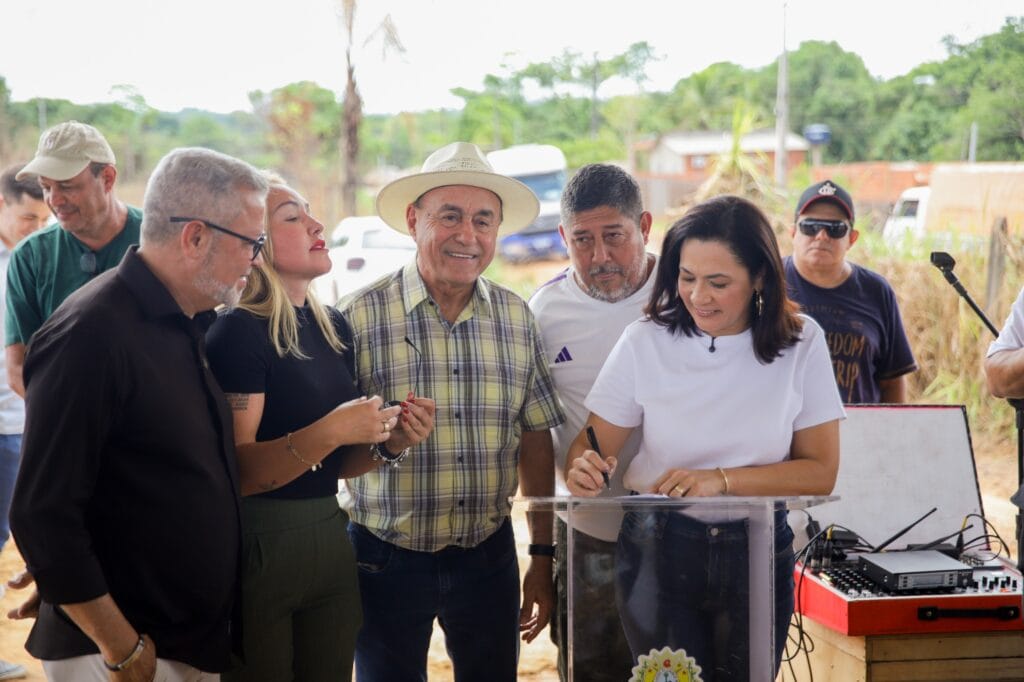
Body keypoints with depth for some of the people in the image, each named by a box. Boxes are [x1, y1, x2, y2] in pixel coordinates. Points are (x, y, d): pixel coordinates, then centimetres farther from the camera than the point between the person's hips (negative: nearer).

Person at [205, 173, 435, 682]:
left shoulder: (335, 327, 8)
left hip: (331, 539, 7)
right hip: (257, 545, -7)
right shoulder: (238, 332, -13)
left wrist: (390, 441, -2)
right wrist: (330, 431, -27)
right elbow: (237, 471, -19)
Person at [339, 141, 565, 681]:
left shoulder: (516, 317, 3)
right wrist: (381, 438, -24)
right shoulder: (360, 316, -9)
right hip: (387, 560, -3)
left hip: (489, 556, 3)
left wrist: (543, 556, 7)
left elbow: (535, 439, 7)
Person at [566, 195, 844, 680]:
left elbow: (820, 472, -8)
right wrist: (583, 469, -30)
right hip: (657, 549, -1)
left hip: (759, 553, 1)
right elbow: (592, 445, -6)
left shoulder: (800, 343, -7)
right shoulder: (645, 342, -9)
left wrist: (722, 480, -22)